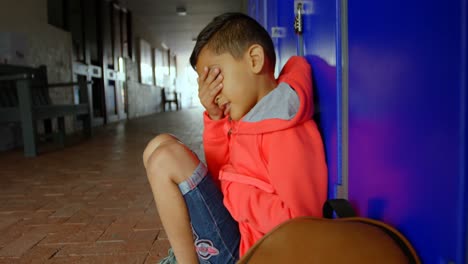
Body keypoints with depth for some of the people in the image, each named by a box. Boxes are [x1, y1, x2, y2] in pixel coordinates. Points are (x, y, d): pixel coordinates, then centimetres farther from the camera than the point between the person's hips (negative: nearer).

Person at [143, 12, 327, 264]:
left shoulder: (285, 131, -23)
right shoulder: (254, 115, 4)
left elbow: (301, 222, -27)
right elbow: (222, 171, 10)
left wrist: (235, 193, -18)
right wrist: (214, 118, -4)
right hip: (237, 228, 9)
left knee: (165, 157, -14)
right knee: (161, 146, 13)